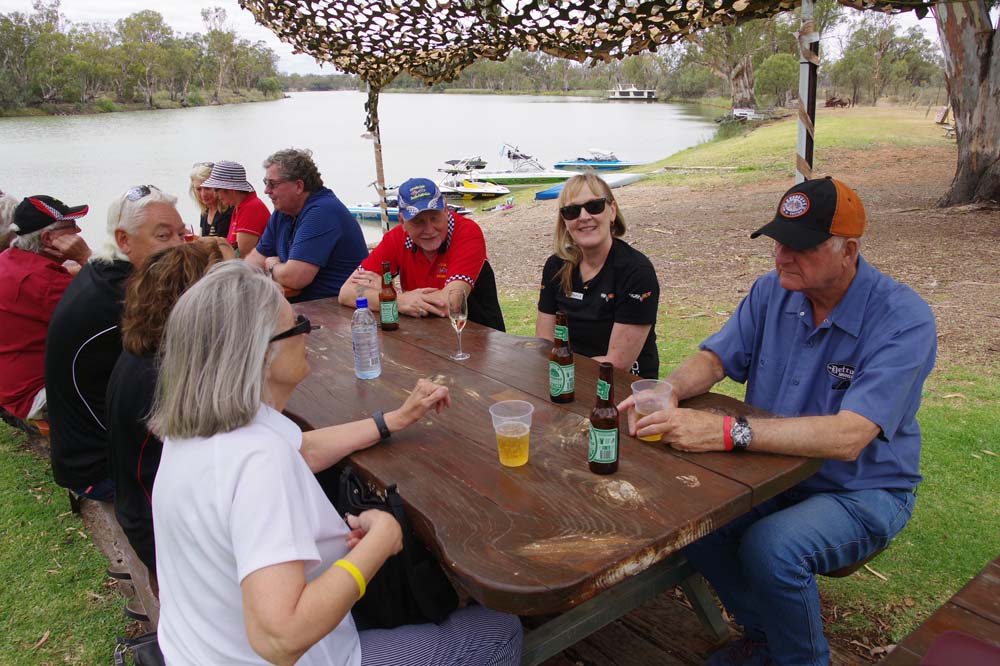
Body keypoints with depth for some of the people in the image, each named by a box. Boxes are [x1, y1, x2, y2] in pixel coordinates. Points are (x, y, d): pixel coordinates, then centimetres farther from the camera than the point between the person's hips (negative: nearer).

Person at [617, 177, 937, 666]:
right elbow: (713, 359, 1)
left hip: (862, 491, -5)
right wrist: (667, 392, -22)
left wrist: (727, 432, -42)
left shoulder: (903, 319, -22)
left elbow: (847, 438, -33)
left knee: (770, 548, -31)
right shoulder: (771, 291, -4)